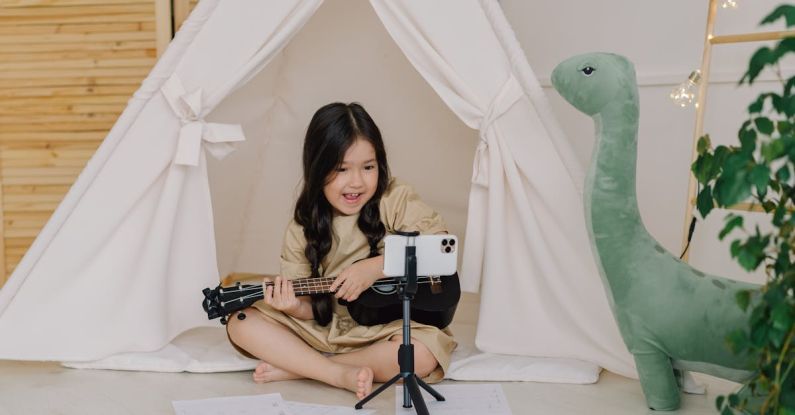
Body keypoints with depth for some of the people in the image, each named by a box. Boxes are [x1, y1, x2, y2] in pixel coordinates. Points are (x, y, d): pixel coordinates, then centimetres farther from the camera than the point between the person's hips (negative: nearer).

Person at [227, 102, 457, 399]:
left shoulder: (395, 199, -9)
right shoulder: (302, 229, -3)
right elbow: (309, 308, -2)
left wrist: (377, 266, -25)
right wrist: (294, 306, -26)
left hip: (385, 325, -1)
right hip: (324, 328, 2)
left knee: (423, 354, -33)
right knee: (240, 322, -12)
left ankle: (295, 368, -17)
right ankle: (342, 374, -22)